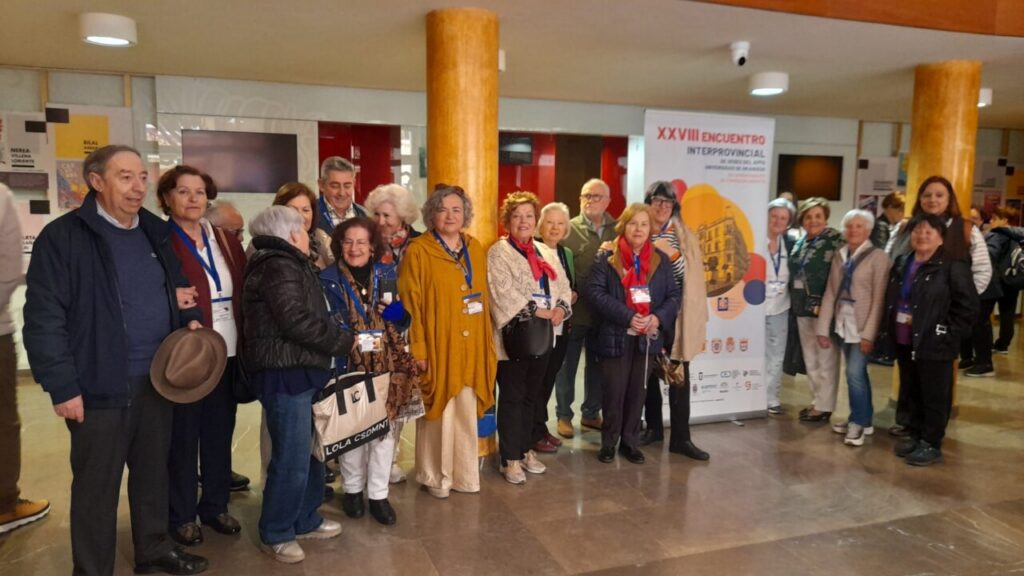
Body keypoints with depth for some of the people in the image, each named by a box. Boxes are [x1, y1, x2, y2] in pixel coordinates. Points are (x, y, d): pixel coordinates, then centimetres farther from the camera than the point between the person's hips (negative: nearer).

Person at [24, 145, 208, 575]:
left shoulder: (156, 232, 9)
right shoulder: (63, 237, -11)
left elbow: (175, 289, 22)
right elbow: (44, 319, -13)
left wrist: (190, 319, 2)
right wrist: (61, 386, -15)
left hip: (157, 379, 6)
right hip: (101, 386, -6)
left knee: (154, 471, 19)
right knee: (96, 485, 8)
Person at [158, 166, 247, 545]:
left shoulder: (226, 241, 10)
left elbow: (244, 292, 11)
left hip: (227, 353, 5)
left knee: (220, 433, 15)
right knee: (183, 437, 8)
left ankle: (216, 505, 31)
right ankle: (181, 516, 24)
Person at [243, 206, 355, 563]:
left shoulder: (289, 265, 21)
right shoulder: (278, 266, -13)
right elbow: (296, 321, -22)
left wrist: (340, 338, 9)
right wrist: (345, 341, -12)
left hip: (300, 370, 10)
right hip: (285, 374, -10)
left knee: (310, 451, 16)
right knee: (292, 458, -4)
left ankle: (306, 521, 29)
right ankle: (275, 534, 11)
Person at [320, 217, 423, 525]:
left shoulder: (387, 274, 7)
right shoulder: (327, 279, -2)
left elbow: (403, 319, 12)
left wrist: (396, 310, -9)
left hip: (387, 364, 3)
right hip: (349, 367, -2)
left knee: (385, 428, 5)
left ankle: (378, 495, 19)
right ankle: (353, 490, 29)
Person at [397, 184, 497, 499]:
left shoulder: (475, 249, 10)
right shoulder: (417, 251, -6)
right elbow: (410, 304, -9)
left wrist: (487, 343, 11)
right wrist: (417, 348, -14)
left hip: (471, 348, 5)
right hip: (437, 347, -5)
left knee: (467, 412, 12)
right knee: (438, 413, 5)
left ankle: (464, 473, 27)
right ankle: (435, 476, 22)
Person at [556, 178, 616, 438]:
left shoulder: (617, 230, 6)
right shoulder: (568, 229, -4)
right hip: (573, 309, -3)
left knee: (598, 365, 14)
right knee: (567, 365, 8)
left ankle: (591, 413, 30)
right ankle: (564, 415, 22)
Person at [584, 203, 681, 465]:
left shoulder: (661, 260, 7)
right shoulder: (607, 258, -3)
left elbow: (674, 295, 7)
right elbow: (594, 292, -12)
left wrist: (659, 317, -13)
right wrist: (627, 316, -19)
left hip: (647, 337, 3)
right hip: (615, 336, -3)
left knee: (637, 392, 11)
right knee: (614, 392, 3)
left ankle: (630, 442, 24)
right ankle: (609, 442, 20)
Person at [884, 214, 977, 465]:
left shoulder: (953, 266, -10)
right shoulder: (901, 264, 10)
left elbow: (969, 305, -12)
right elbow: (890, 299, 19)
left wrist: (948, 333, -14)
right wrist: (889, 329, 10)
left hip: (934, 346, -6)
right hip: (904, 343, 6)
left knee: (934, 397, 4)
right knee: (910, 393, 16)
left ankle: (931, 444, 15)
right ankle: (913, 434, 30)